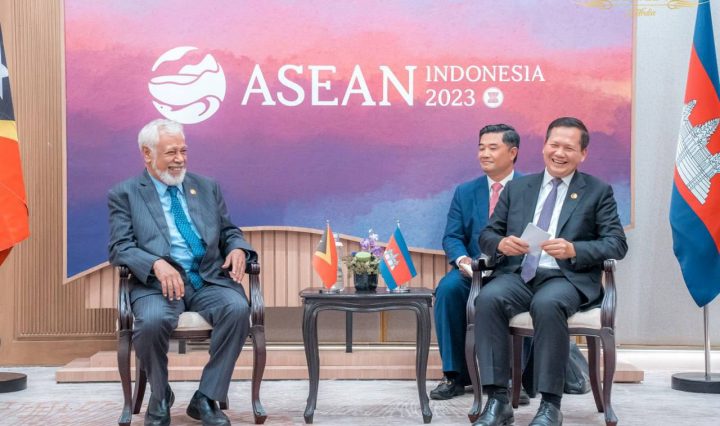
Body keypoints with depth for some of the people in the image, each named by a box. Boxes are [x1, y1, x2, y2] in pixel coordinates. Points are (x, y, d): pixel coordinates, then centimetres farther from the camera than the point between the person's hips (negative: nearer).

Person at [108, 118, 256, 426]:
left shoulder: (207, 187, 18)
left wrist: (237, 248, -5)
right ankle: (160, 398, -4)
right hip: (157, 282, -3)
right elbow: (120, 248, -3)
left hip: (209, 278, 3)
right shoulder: (124, 194, 7)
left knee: (238, 309, -29)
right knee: (152, 321, -35)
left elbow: (229, 231, 21)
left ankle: (206, 399, -13)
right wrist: (157, 264, -23)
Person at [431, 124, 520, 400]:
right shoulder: (465, 192, 14)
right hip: (474, 270, 3)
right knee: (448, 288, -28)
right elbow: (452, 237, 8)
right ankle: (455, 375, -17)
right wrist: (463, 260, -15)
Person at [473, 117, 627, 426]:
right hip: (518, 274, 3)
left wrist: (574, 249, -16)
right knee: (488, 299, -31)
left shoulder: (598, 191, 12)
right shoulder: (517, 188, 20)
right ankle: (498, 400, -27)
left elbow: (617, 244, 2)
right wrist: (501, 244, -7)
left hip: (567, 277, -2)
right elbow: (487, 235, 18)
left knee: (548, 304, -37)